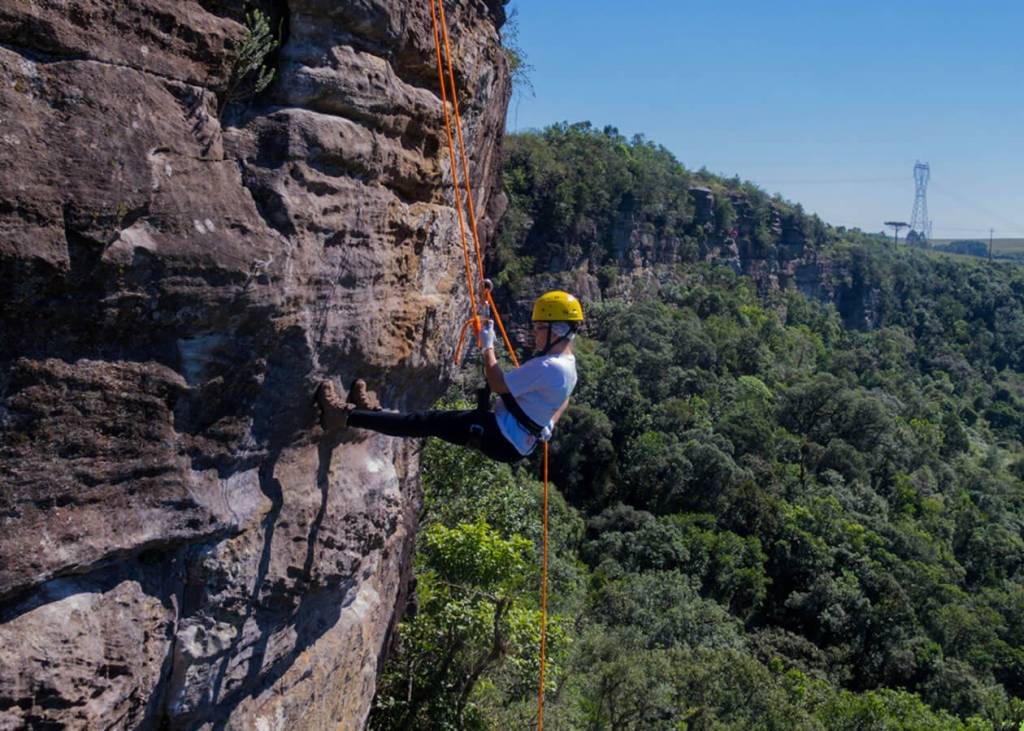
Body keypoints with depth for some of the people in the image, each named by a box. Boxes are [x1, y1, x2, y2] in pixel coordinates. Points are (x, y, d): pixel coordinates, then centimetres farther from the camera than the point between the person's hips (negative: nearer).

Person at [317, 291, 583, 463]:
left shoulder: (548, 367, -23)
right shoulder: (566, 363, 10)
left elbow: (497, 384, -18)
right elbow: (562, 403, 30)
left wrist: (487, 347, -7)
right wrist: (547, 425, 17)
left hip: (502, 440, -9)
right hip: (511, 439, 10)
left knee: (433, 422, -11)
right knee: (441, 418, 13)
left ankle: (346, 416, -12)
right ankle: (376, 413, 24)